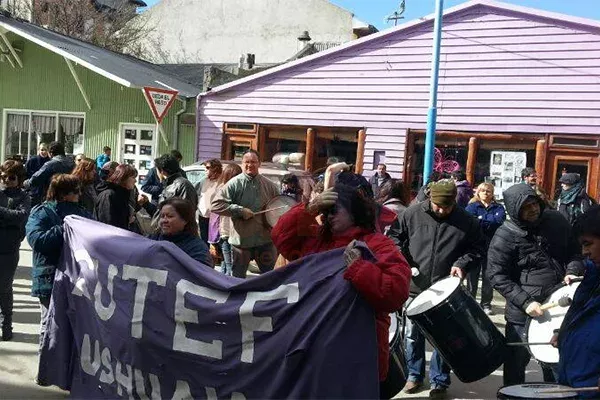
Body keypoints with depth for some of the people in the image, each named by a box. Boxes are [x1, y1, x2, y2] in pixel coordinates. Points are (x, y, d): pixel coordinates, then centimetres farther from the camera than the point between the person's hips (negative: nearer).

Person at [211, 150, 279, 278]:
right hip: (241, 240, -3)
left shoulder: (268, 185, 3)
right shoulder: (234, 184, -8)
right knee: (238, 278, 12)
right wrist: (240, 211, -18)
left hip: (266, 239, 3)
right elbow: (216, 205, -15)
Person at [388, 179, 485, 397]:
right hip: (415, 287, 1)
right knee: (412, 333, 11)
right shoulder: (413, 213, -4)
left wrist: (462, 264, -13)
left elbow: (478, 247, 4)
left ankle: (439, 381, 21)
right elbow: (395, 236, 6)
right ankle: (414, 374, 29)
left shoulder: (467, 221, -6)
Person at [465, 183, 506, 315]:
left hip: (492, 247, 1)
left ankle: (486, 304, 15)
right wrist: (490, 222, -15)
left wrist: (480, 220, -11)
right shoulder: (472, 206, 7)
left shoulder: (498, 208, 10)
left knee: (488, 276, 6)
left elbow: (499, 221, -10)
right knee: (472, 275, 4)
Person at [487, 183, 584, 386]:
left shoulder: (556, 220, 1)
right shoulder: (504, 237, -14)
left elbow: (574, 251, 14)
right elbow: (497, 276, -14)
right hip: (523, 315, -4)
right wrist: (525, 302, -22)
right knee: (516, 364, 8)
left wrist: (572, 271, -7)